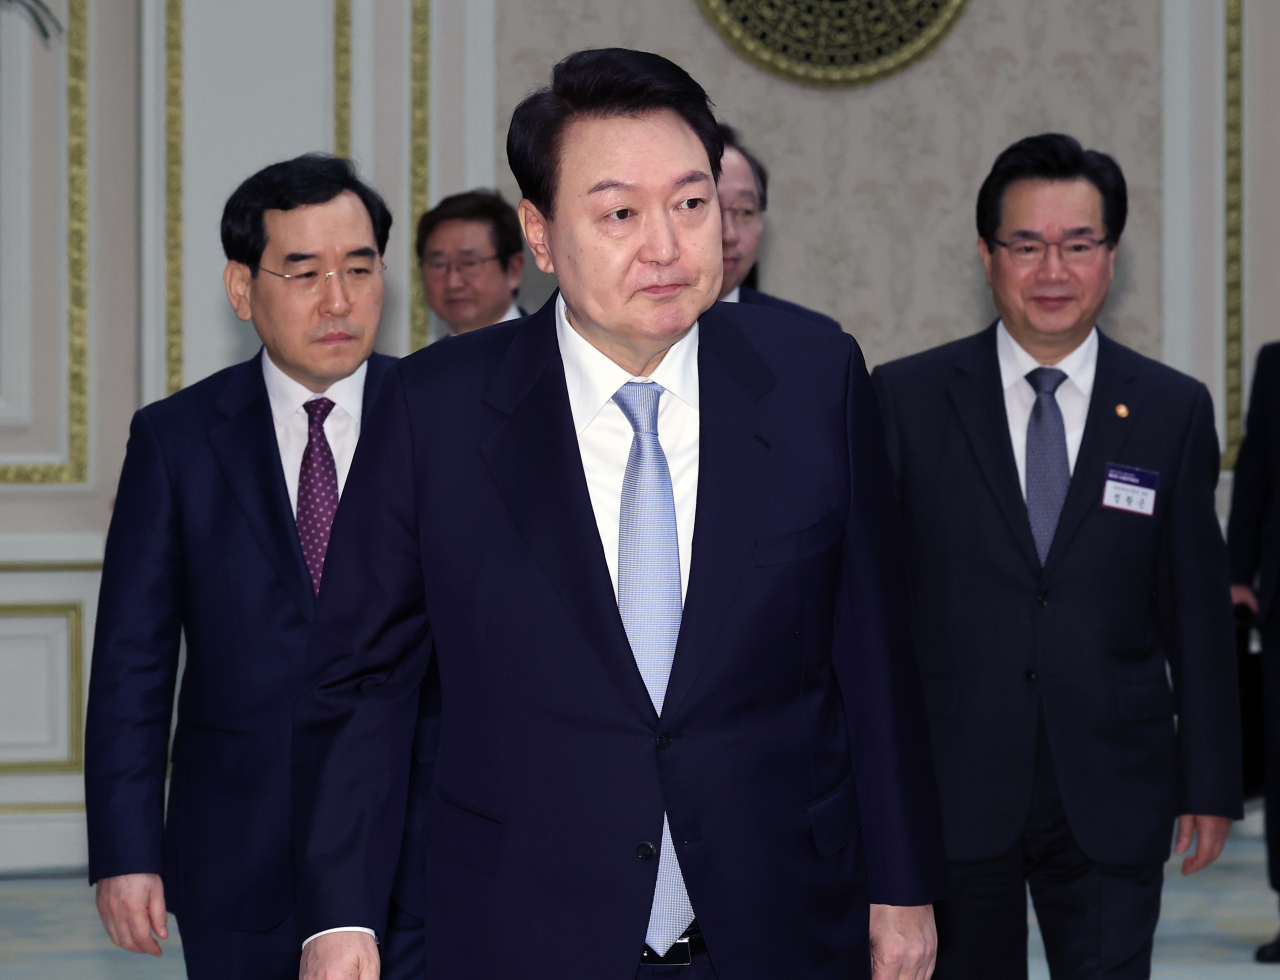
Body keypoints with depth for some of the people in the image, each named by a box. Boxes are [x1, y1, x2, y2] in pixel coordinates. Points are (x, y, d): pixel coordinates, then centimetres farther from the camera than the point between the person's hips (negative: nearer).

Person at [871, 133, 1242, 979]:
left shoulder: (1173, 410, 4)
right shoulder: (905, 399, 1)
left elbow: (1198, 613, 6)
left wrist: (1210, 784, 6)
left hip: (1112, 800, 1)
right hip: (950, 794, 0)